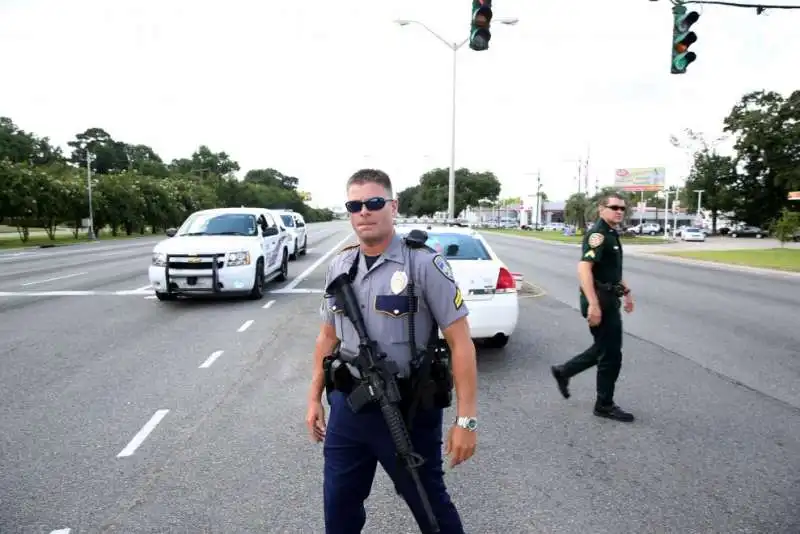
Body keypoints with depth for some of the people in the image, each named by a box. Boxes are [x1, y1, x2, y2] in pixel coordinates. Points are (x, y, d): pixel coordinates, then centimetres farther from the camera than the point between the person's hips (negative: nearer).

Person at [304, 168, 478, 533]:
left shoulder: (423, 263, -14)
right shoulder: (339, 266, 3)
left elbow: (460, 342, -14)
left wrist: (466, 419, -17)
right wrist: (315, 397, 13)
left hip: (407, 408, -4)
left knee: (429, 504, 16)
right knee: (338, 503, 18)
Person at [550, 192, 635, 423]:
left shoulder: (612, 234, 14)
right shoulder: (598, 234, -17)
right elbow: (584, 269, -29)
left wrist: (625, 291, 27)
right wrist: (593, 304, -33)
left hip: (609, 298, 10)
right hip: (600, 300, -10)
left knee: (604, 348, 19)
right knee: (611, 354, 0)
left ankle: (563, 371, 30)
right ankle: (604, 405, 15)